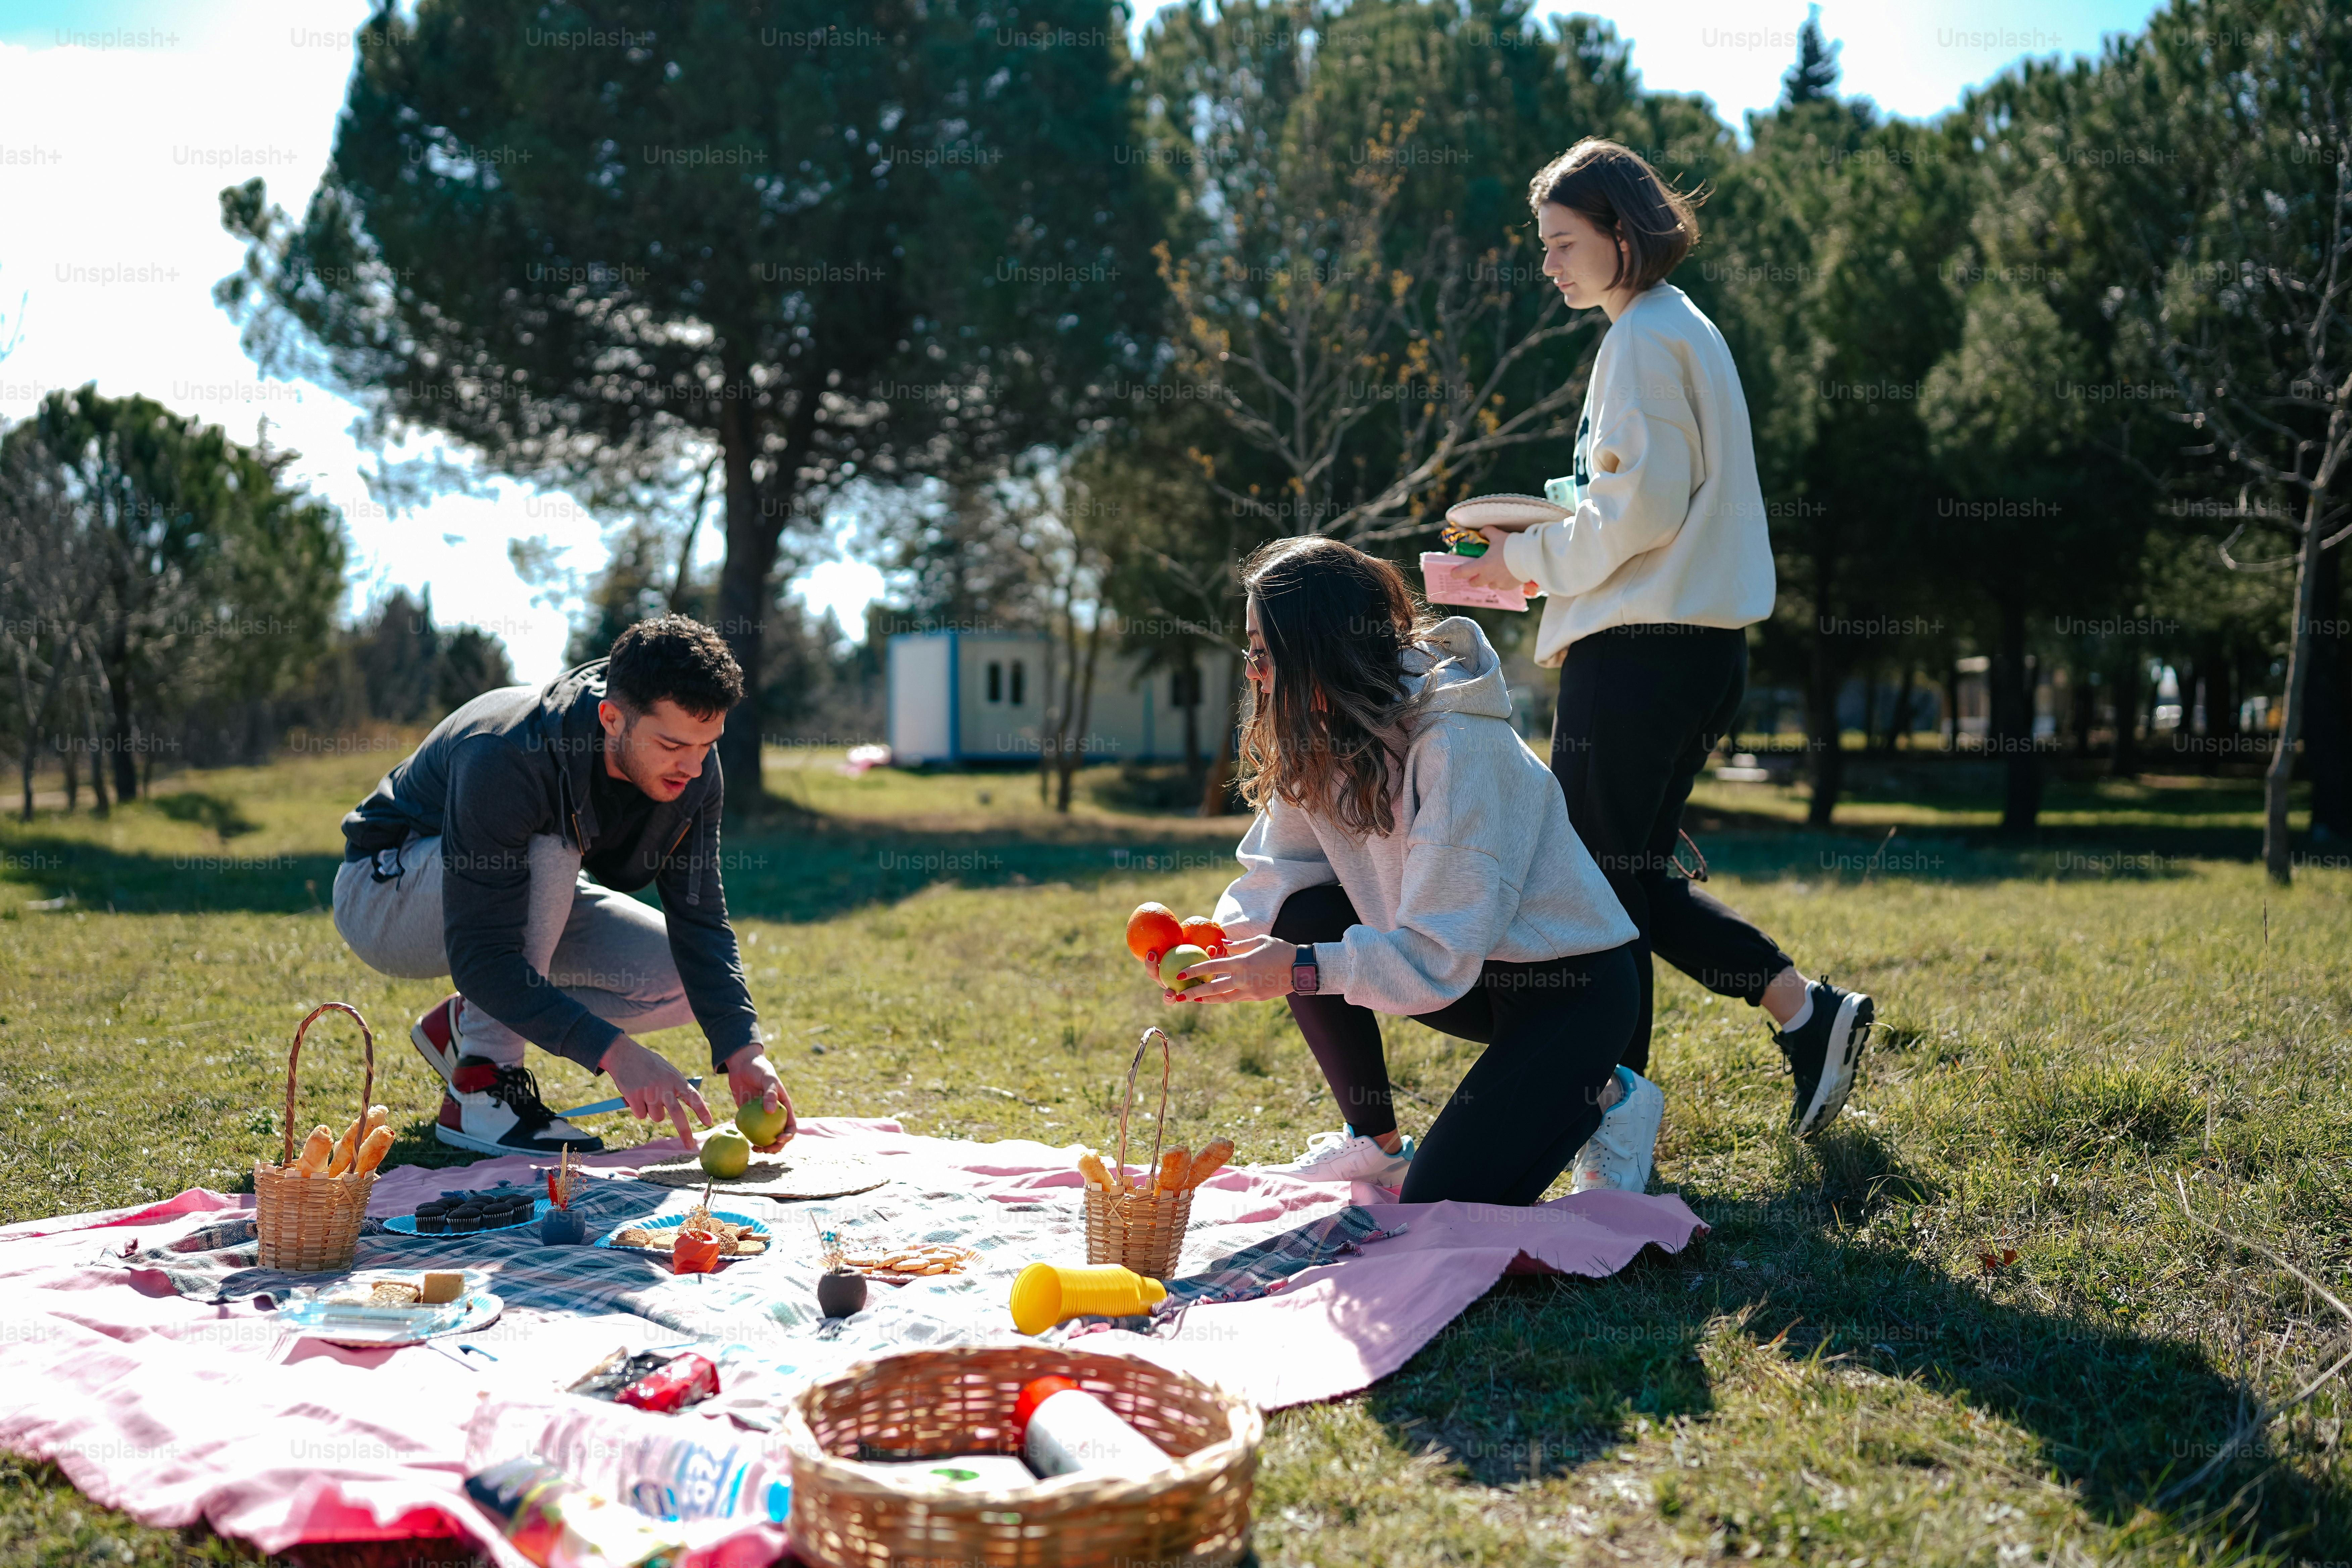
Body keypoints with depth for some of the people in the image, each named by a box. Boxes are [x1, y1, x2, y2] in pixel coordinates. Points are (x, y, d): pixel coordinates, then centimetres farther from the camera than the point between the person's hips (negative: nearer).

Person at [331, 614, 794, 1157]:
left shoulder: (689, 768, -19)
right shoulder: (503, 756, -37)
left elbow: (701, 919, -14)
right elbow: (480, 959, -38)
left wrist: (742, 1047, -29)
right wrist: (613, 1050, -46)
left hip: (526, 899, 6)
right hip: (387, 893, -6)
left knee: (685, 981, -12)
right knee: (554, 849, -36)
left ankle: (465, 1025, 5)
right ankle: (481, 1087, -24)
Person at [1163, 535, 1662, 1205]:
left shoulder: (1456, 747, -29)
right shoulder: (1321, 736, -4)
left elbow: (1439, 958, -31)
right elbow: (1273, 872, -2)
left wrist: (1304, 969, -40)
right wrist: (1219, 941, -22)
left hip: (1575, 986, -7)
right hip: (1471, 966, 8)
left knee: (1440, 1210, -17)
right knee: (1302, 917, -16)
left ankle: (1607, 1100, 11)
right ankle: (1378, 1143, 4)